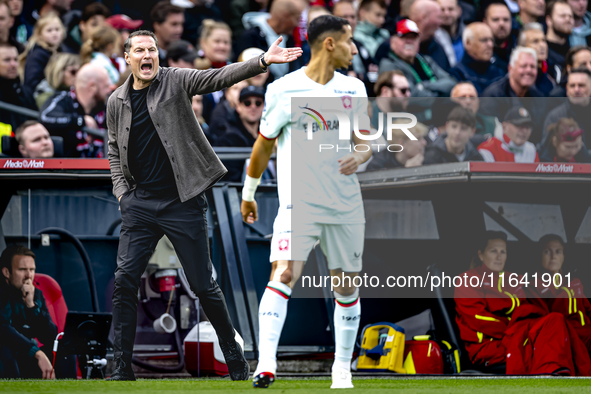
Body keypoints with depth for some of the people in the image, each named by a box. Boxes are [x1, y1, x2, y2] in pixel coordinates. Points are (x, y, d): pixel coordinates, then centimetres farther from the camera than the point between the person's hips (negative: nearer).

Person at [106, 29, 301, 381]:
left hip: (182, 203, -3)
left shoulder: (175, 81, -3)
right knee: (125, 281, -5)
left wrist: (263, 62, -31)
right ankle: (123, 368, 4)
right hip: (140, 203, 3)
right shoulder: (116, 102, 7)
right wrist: (121, 190, 5)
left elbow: (218, 77, -16)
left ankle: (234, 353, 20)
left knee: (203, 285, 2)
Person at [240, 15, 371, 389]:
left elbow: (366, 141, 14)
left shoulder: (354, 89, 7)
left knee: (347, 286, 8)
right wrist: (249, 193, 14)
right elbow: (264, 144, 7)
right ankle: (266, 364, -26)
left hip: (346, 204, 4)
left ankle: (343, 368, 24)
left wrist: (360, 156, -10)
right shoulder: (283, 90, -4)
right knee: (283, 274, -21)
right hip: (298, 202, -4)